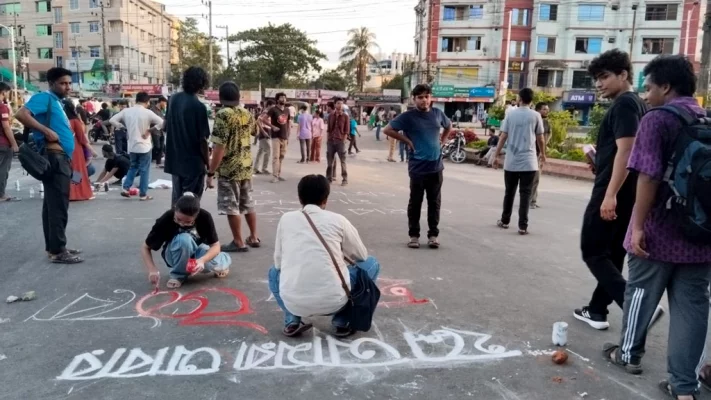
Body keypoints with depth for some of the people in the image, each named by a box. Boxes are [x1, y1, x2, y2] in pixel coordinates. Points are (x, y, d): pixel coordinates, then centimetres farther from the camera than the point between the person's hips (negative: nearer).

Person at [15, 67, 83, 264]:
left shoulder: (58, 102, 21)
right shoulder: (45, 98, -6)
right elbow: (21, 114, -21)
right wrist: (46, 131, -21)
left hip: (61, 158, 10)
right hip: (54, 157, -10)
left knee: (52, 204, 14)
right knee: (58, 205, -8)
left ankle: (54, 247, 21)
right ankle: (58, 251, -4)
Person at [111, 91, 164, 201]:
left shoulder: (126, 111, 0)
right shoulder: (147, 112, -12)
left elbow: (112, 120, 2)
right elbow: (162, 123, -16)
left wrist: (124, 128, 5)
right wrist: (150, 130, -9)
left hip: (132, 146, 5)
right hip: (144, 146, -4)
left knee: (133, 167, 23)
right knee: (144, 170, 5)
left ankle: (126, 188, 14)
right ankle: (143, 194, 7)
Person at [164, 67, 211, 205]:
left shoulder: (173, 99, 3)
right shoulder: (198, 106, -17)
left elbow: (166, 127, 12)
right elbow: (202, 139, -15)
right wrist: (208, 162, -6)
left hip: (174, 160, 7)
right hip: (193, 162, -7)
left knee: (177, 198, 16)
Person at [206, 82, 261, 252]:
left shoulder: (223, 115, -15)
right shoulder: (246, 114, 6)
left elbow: (219, 147, -20)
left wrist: (210, 172, -16)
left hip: (229, 168, -7)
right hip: (246, 167, 7)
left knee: (231, 206, 2)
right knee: (247, 202, 17)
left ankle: (238, 242, 8)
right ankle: (254, 237, 25)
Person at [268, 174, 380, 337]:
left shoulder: (286, 219, 10)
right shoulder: (338, 220, 6)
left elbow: (279, 262, 17)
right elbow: (361, 256, 18)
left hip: (293, 303, 3)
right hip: (332, 301, -2)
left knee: (275, 272, 37)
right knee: (371, 264, 23)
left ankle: (292, 321, 15)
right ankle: (342, 322, 15)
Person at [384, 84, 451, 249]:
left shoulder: (437, 113, 6)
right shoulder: (408, 116, -7)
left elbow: (448, 126, 26)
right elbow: (388, 130, -9)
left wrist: (441, 140, 11)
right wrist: (407, 141, -10)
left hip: (436, 166, 4)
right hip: (418, 167, -4)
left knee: (434, 202, 9)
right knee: (415, 202, 5)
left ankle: (433, 234, 20)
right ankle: (414, 235, 16)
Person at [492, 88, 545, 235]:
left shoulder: (511, 114, 2)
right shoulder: (535, 115, -1)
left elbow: (503, 136, 0)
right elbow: (540, 138, 4)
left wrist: (496, 156, 5)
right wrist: (543, 154, 21)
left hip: (511, 161, 2)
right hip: (528, 162, -2)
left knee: (509, 192, 14)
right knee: (525, 194, 1)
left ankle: (504, 221, 24)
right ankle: (522, 226, -1)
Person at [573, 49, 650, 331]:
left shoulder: (623, 104, -13)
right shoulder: (636, 104, 17)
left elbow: (626, 151, -23)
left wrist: (610, 194, -27)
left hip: (613, 192, -10)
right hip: (626, 192, 10)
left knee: (593, 251, -3)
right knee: (612, 253, 13)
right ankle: (597, 310, 23)